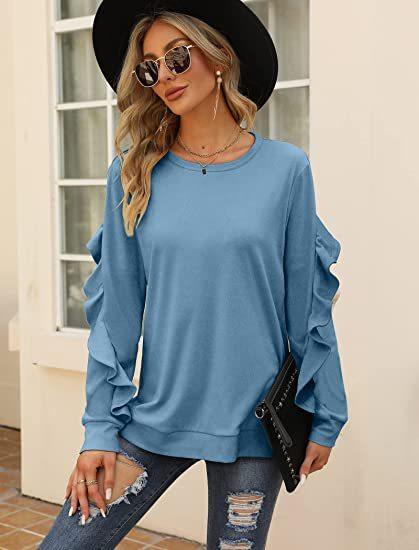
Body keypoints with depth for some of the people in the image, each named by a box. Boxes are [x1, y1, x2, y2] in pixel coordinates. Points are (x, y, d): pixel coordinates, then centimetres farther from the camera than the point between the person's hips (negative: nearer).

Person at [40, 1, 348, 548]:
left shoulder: (284, 169, -3)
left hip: (255, 422, -1)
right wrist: (101, 427, -1)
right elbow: (115, 310, 1)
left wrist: (325, 418, 2)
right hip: (156, 417, 1)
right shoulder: (134, 175, 0)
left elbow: (308, 303, 0)